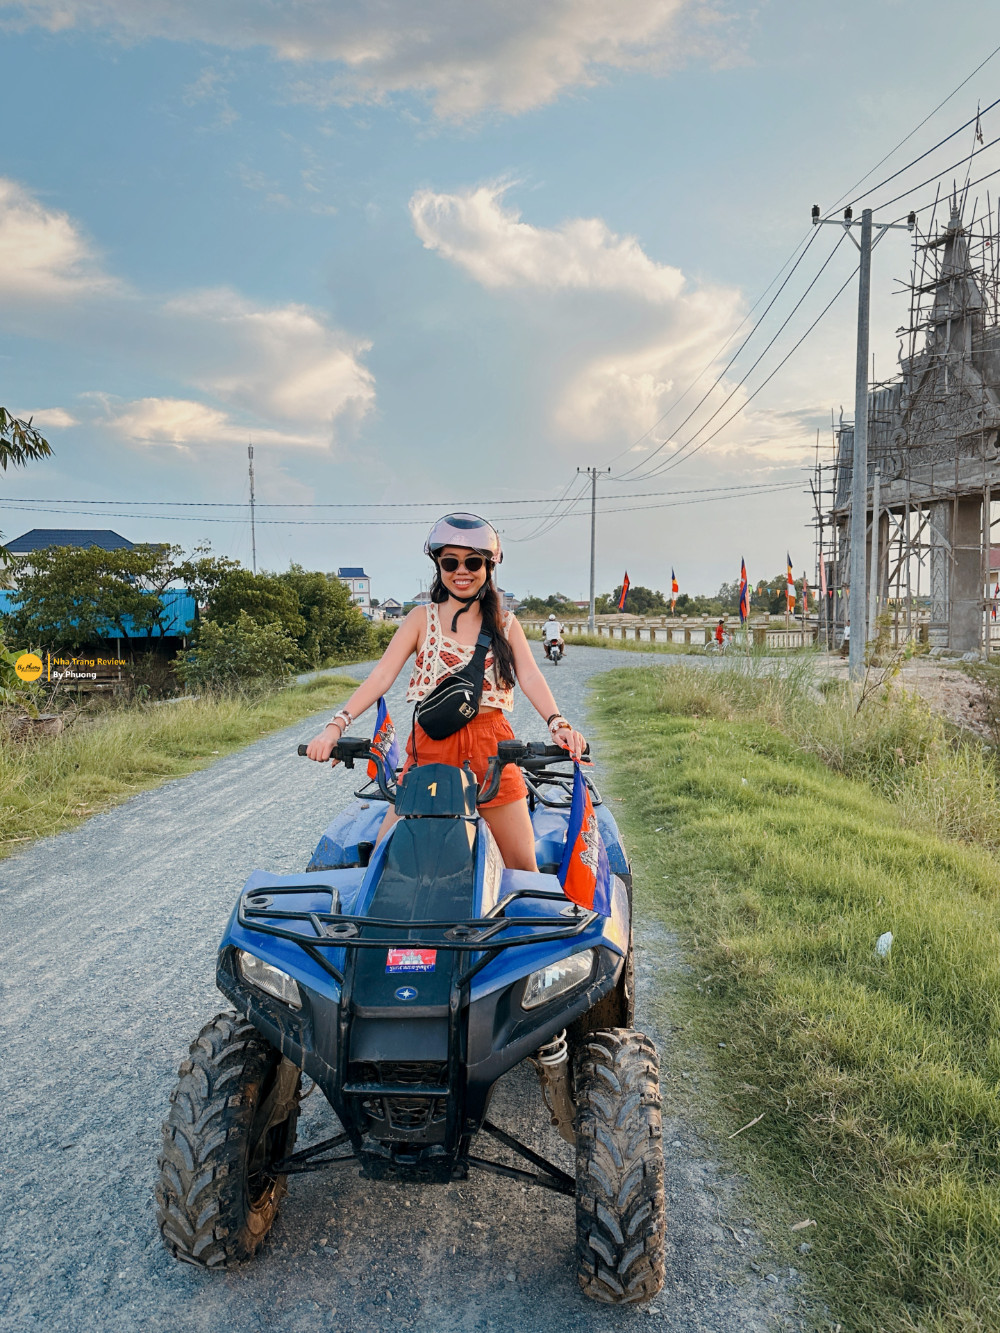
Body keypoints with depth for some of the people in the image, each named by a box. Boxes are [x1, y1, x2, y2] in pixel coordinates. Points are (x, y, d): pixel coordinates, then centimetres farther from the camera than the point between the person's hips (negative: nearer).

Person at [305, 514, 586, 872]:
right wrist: (335, 726, -18)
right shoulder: (422, 618, 8)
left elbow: (530, 676, -4)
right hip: (430, 746, 0)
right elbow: (382, 675, -3)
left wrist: (557, 723, -24)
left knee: (522, 863, 0)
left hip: (491, 748, 1)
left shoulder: (505, 624, 11)